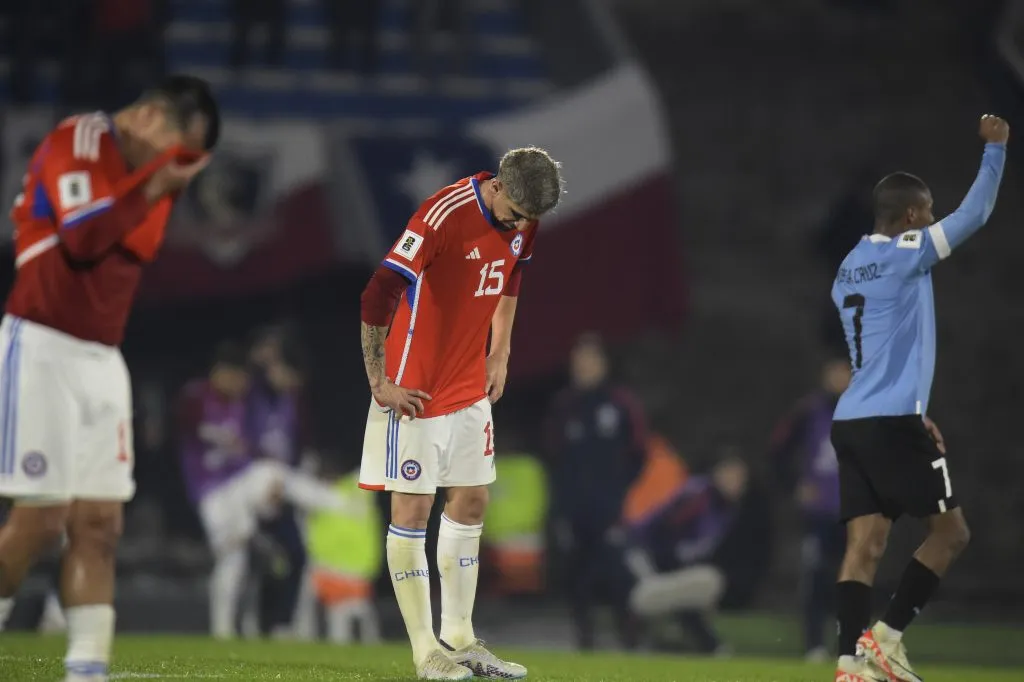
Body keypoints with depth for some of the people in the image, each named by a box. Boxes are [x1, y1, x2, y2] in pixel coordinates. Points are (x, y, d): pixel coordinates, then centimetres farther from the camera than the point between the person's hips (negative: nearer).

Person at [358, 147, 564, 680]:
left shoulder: (521, 223, -1)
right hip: (416, 390, -8)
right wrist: (380, 383, -19)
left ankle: (459, 639, 20)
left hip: (470, 387, 8)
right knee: (413, 508, -2)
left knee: (471, 502, 10)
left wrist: (500, 353, 16)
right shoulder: (443, 217, -24)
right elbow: (376, 297, -24)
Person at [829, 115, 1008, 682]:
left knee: (864, 545, 0)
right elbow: (974, 215, -3)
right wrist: (995, 149, 8)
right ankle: (887, 636, -4)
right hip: (891, 422, -8)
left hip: (851, 422, 8)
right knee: (950, 531, 3)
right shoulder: (904, 256, -7)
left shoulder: (849, 270, 18)